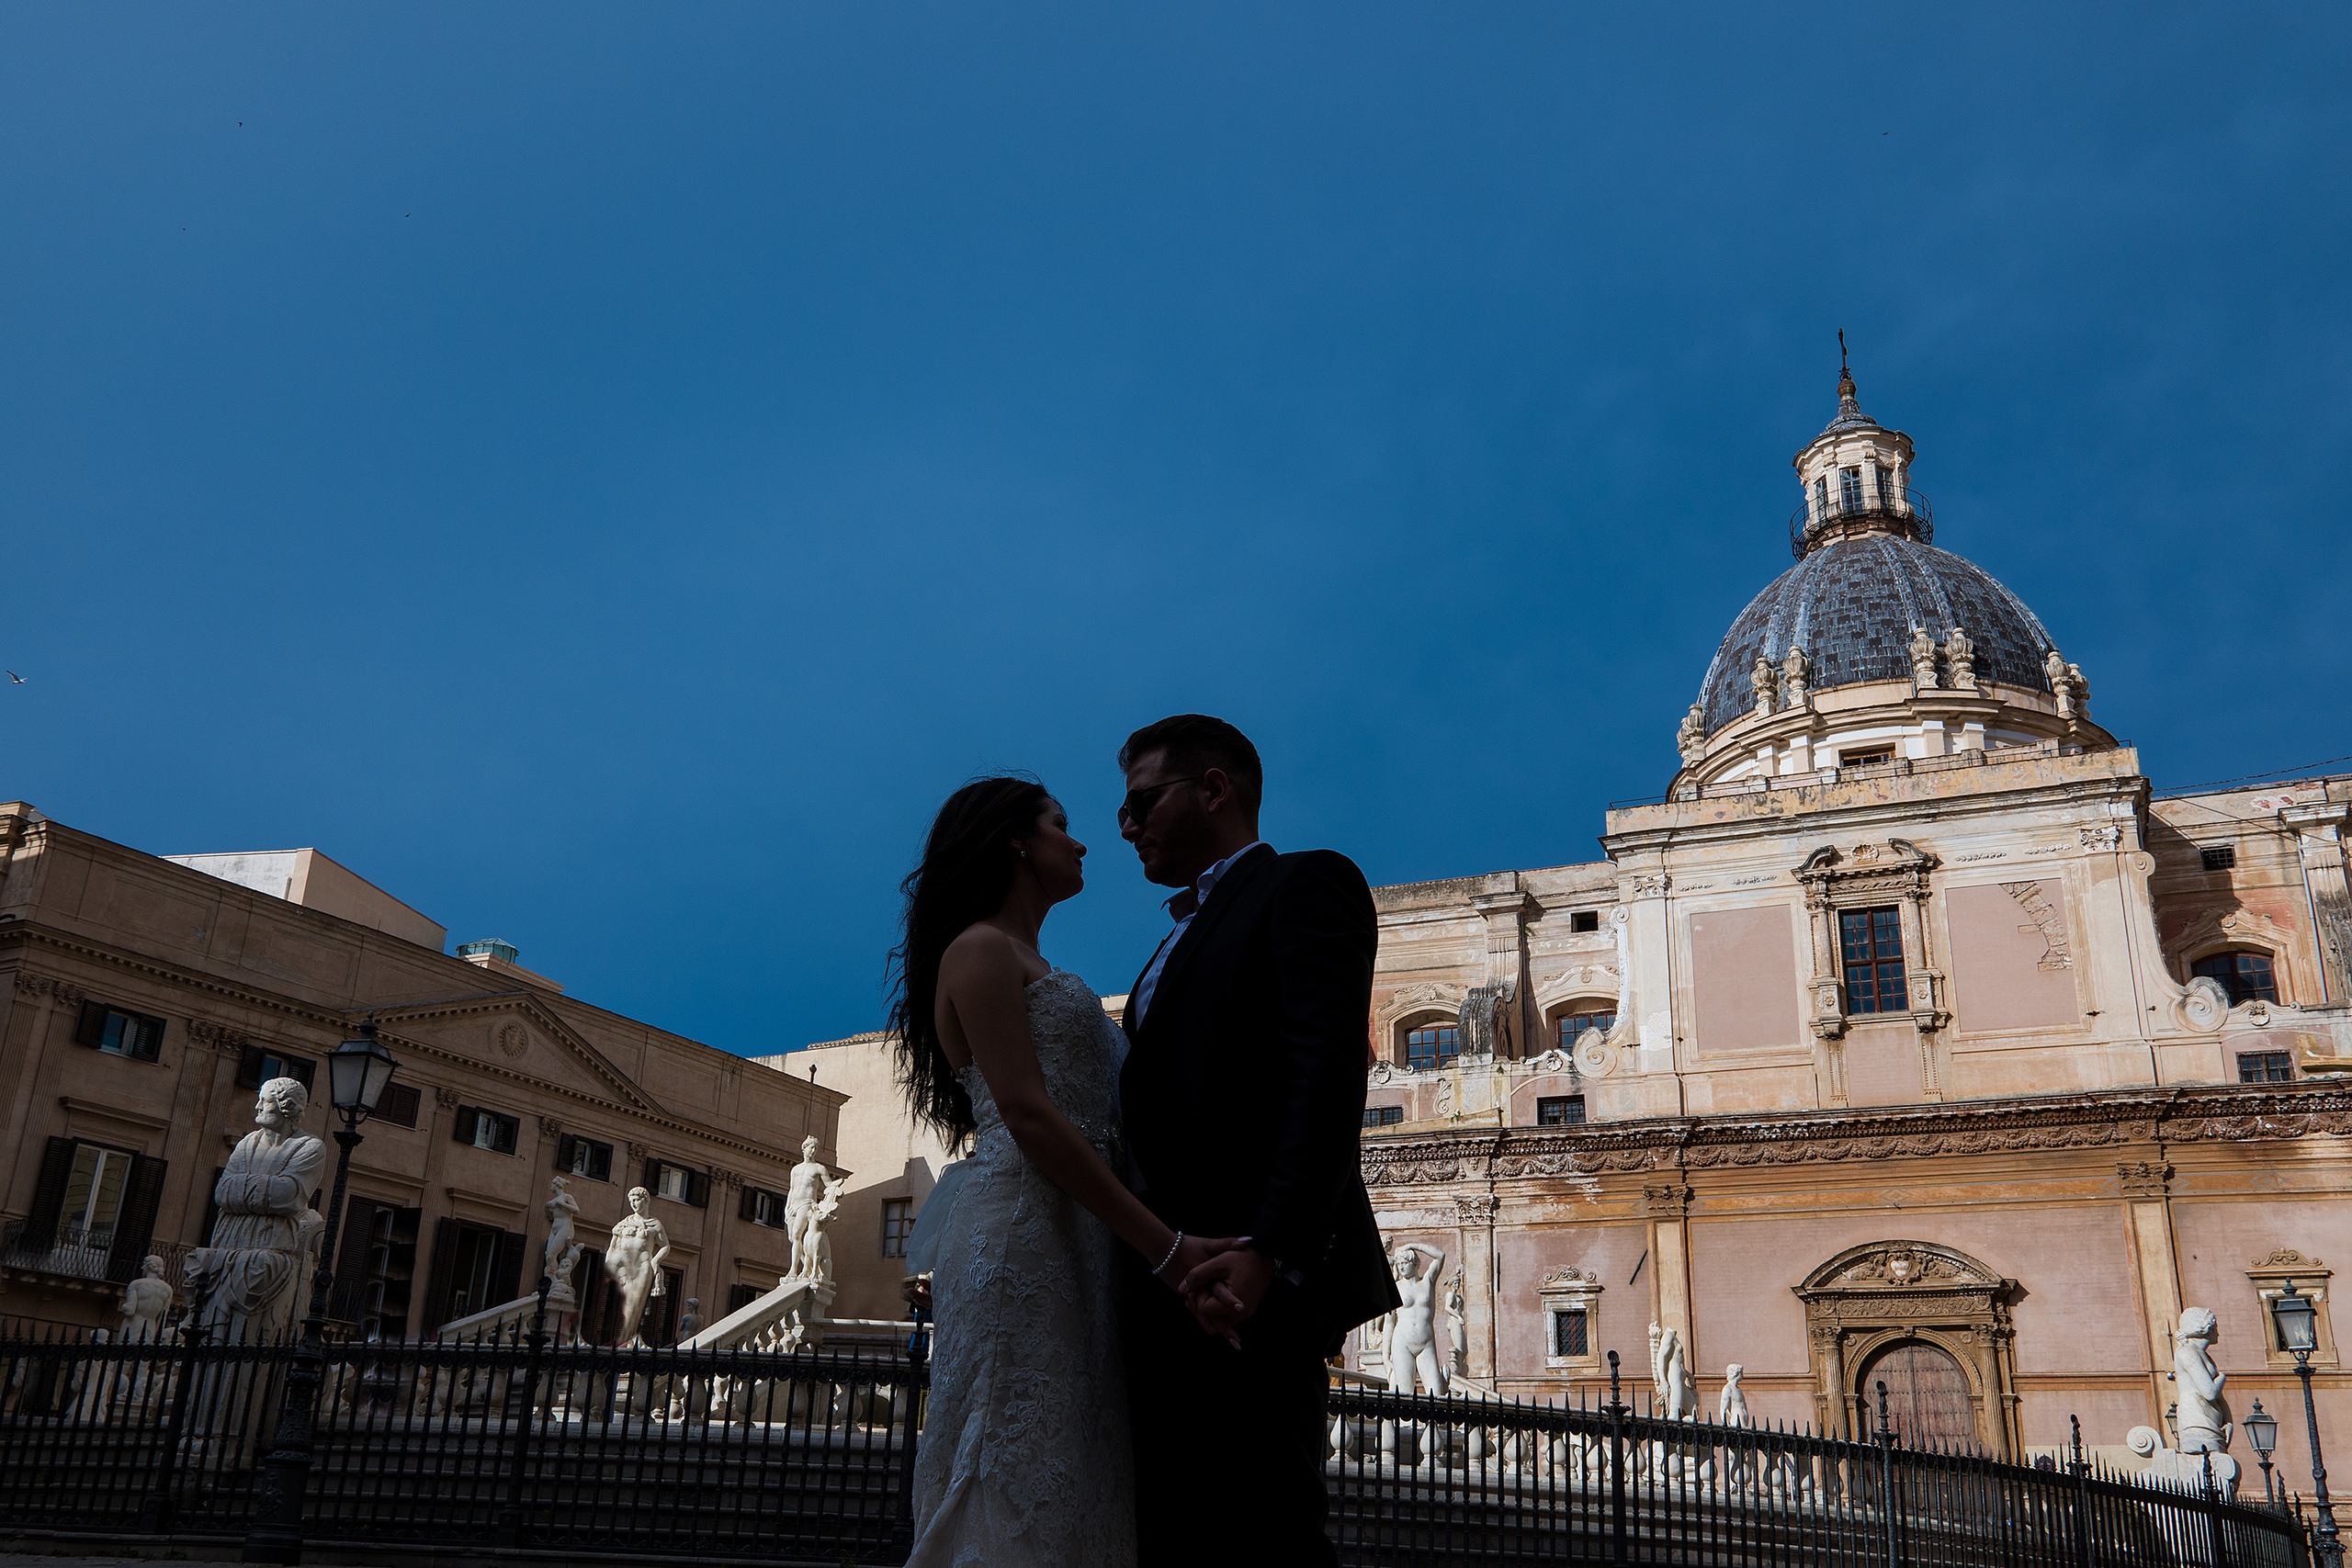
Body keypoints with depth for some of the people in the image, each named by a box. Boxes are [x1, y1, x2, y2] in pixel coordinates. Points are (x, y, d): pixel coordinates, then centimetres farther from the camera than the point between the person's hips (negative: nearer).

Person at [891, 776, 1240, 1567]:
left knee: (1074, 1499, 5)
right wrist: (1166, 1248, -17)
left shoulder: (1029, 967, 28)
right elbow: (1028, 1118, -13)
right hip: (1024, 1235, -9)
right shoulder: (982, 950, -2)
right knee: (1024, 1504, -11)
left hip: (1078, 1244, 9)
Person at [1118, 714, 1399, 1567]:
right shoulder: (1184, 936, 28)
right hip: (1177, 1291, 9)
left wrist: (1269, 1250, -24)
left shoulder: (1306, 883, 2)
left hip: (1249, 1286, -9)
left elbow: (1328, 1071, -14)